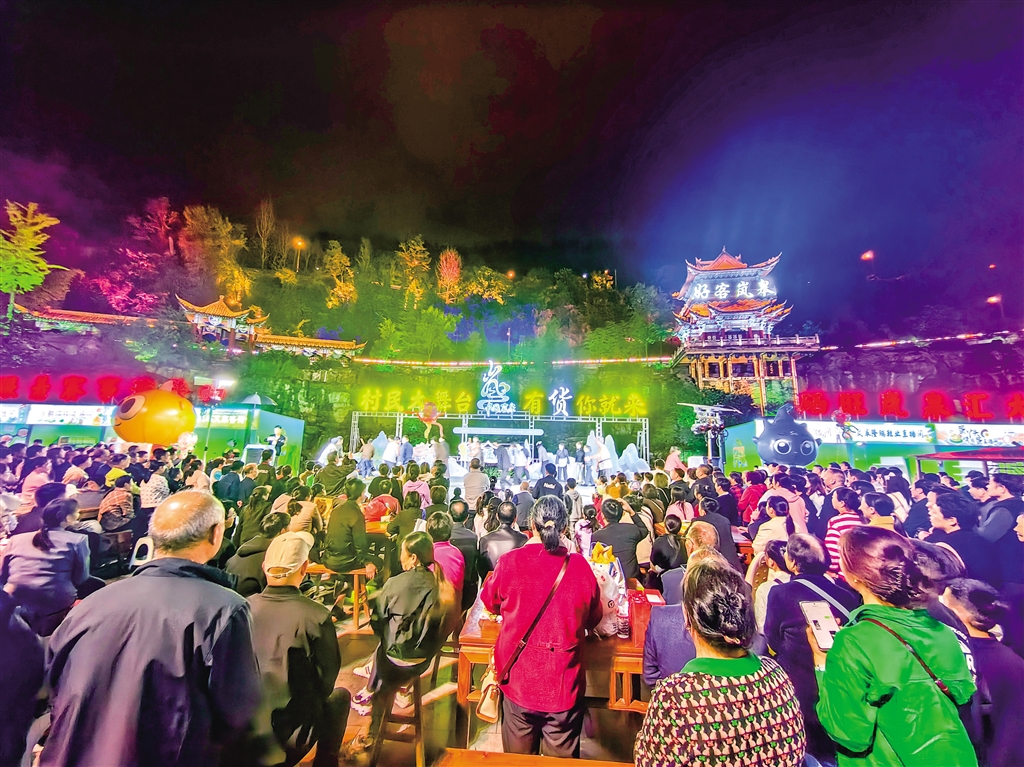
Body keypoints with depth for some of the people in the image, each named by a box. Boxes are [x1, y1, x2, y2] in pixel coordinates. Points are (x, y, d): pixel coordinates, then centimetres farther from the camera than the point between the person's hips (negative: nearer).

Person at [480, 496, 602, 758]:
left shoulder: (510, 561, -18)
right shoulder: (580, 566, -16)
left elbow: (489, 602, 1)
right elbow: (594, 618, 0)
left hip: (519, 679, 0)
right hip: (564, 684, 0)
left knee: (518, 755, 24)